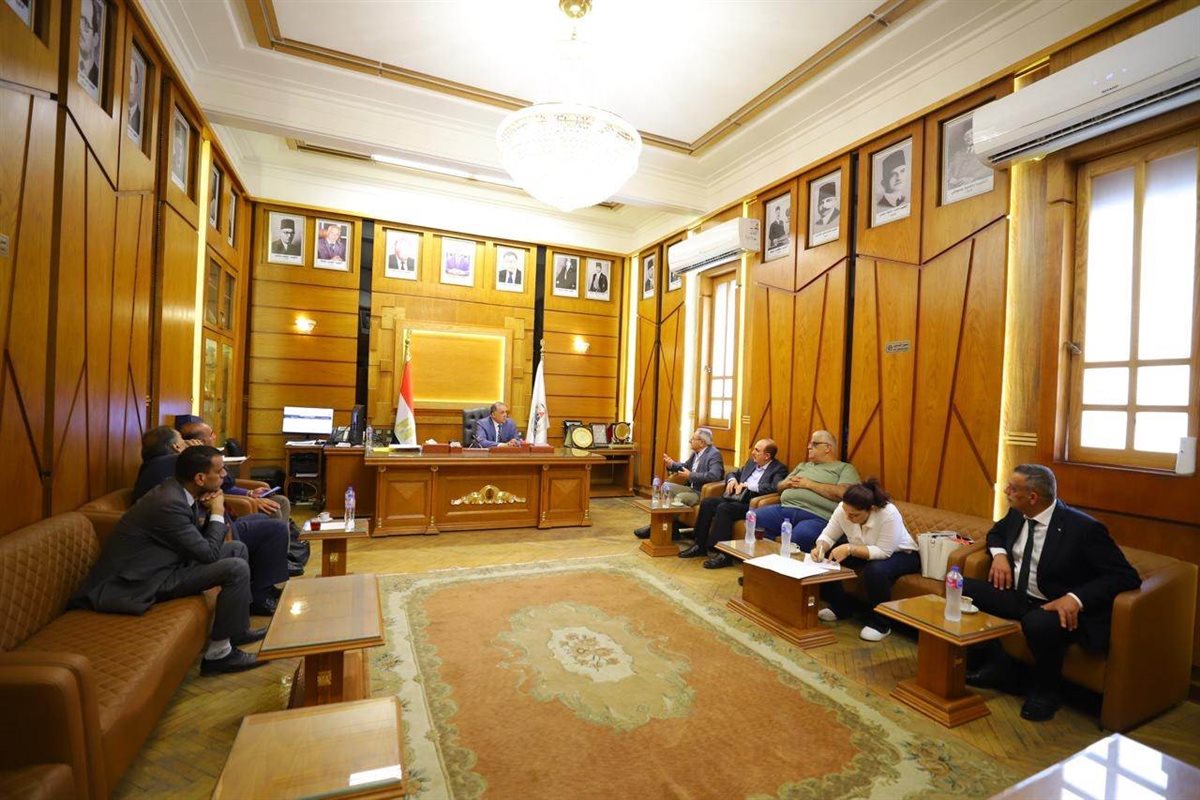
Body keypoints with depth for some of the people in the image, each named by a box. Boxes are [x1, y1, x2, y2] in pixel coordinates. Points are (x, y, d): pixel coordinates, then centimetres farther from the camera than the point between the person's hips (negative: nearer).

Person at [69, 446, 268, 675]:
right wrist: (217, 514, -9)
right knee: (237, 569, -21)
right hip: (142, 581, -10)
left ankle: (238, 628, 19)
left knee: (237, 548, 10)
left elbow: (200, 542, 11)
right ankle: (218, 653, -6)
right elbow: (209, 554, -21)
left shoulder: (178, 491, 1)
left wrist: (213, 512, -6)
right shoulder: (169, 503, -27)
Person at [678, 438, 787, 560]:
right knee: (706, 502, -13)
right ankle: (700, 545, -7)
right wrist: (732, 480, 6)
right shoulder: (751, 462, 20)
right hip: (735, 498, 8)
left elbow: (774, 487, -21)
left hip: (751, 504, -8)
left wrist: (748, 485, -18)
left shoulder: (779, 469, -2)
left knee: (723, 508, -31)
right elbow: (733, 473, 30)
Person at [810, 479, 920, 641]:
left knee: (876, 570, -37)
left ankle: (881, 623, -12)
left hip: (900, 554, -5)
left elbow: (883, 552, -33)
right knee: (825, 558, -15)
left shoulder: (889, 514, -36)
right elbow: (828, 535, -14)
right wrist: (820, 547, -35)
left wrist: (850, 549, -42)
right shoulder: (843, 509, -22)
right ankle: (841, 606, 7)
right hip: (861, 551, 5)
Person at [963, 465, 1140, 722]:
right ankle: (997, 664, 6)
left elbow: (1127, 576, -18)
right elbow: (997, 532, 21)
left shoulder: (1083, 528, -19)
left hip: (1060, 606, -6)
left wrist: (1076, 598, -32)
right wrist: (999, 553, -2)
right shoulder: (1018, 514, -1)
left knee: (1037, 623, -39)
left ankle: (1046, 689, -4)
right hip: (1017, 595, 7)